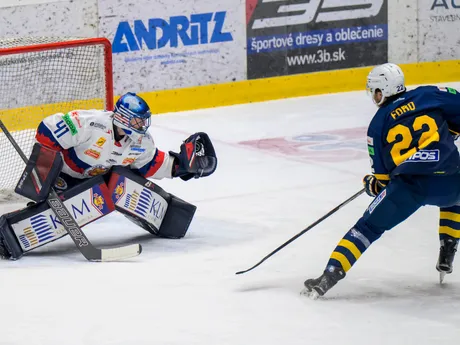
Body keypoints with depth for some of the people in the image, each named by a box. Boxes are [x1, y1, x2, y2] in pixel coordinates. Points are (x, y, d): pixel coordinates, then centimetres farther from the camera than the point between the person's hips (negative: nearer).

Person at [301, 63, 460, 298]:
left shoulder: (378, 123, 16)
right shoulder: (430, 95, 15)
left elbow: (383, 175, 17)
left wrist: (373, 184, 39)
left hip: (408, 184, -1)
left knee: (368, 227, 11)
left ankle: (328, 277, -1)